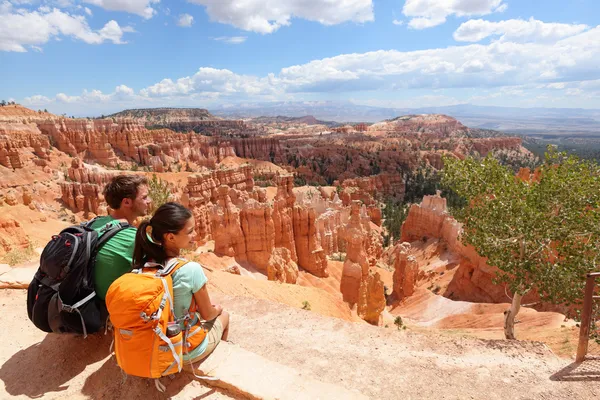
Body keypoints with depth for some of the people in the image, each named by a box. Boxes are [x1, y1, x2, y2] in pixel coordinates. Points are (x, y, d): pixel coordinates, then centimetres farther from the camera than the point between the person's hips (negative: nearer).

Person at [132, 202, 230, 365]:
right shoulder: (191, 269, -31)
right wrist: (217, 309, 7)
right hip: (186, 350, -5)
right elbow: (207, 315, -15)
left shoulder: (145, 263, -13)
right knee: (224, 315, 23)